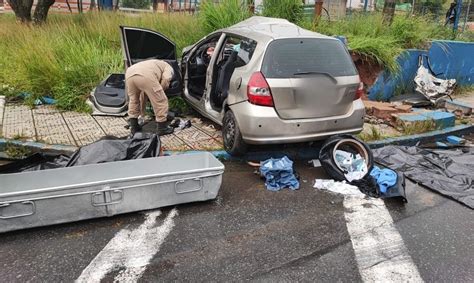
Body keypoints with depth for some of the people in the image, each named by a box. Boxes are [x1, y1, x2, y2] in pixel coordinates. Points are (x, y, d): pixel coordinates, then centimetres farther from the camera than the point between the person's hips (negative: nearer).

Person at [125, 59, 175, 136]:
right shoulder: (168, 67, 29)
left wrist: (142, 111, 51)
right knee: (160, 101, 9)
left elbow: (144, 91, 46)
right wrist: (159, 91, 21)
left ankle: (133, 127, 34)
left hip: (130, 73, 7)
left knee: (133, 100, 28)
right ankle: (162, 128, 18)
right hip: (145, 75, -7)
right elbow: (166, 79, 3)